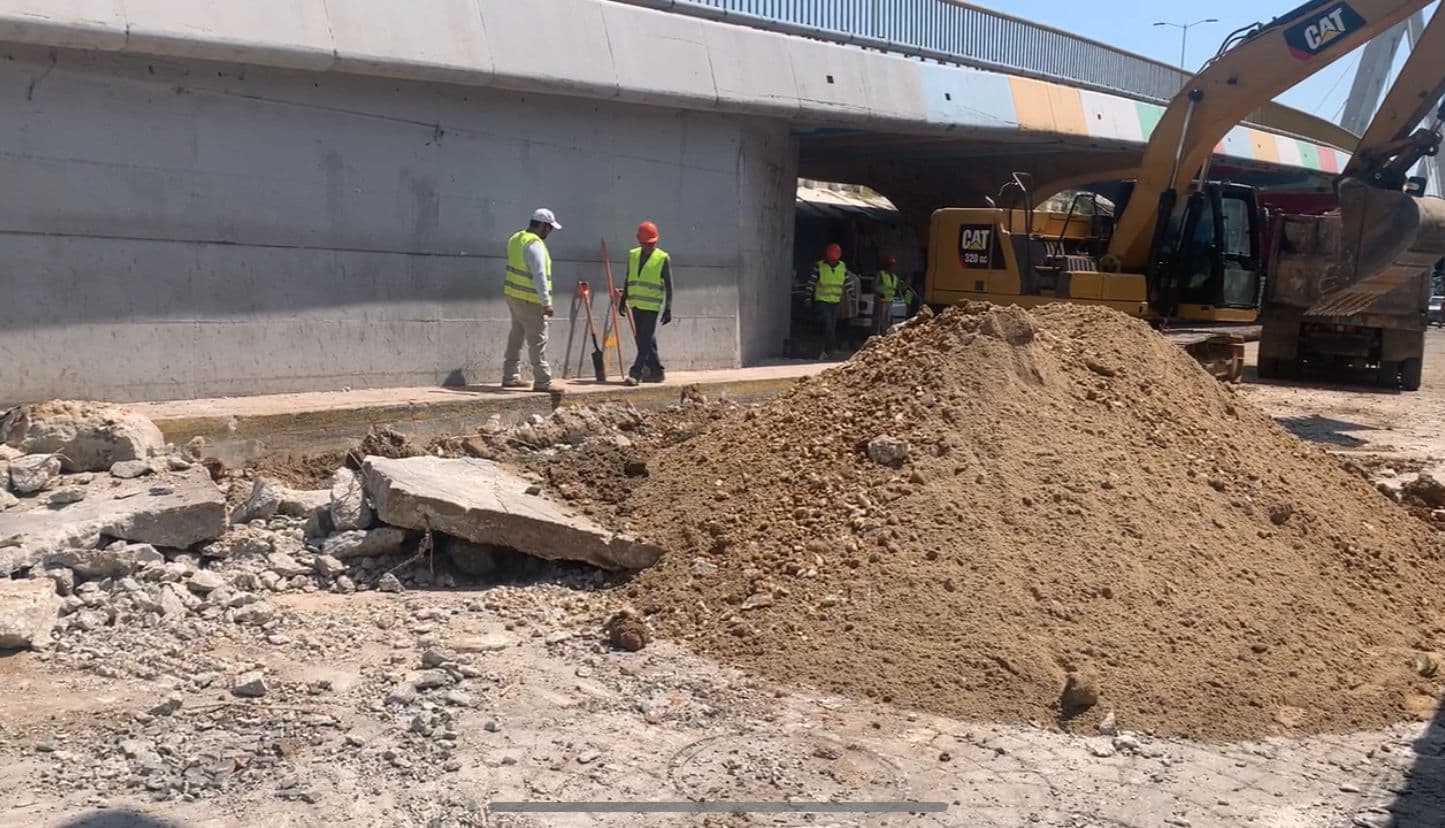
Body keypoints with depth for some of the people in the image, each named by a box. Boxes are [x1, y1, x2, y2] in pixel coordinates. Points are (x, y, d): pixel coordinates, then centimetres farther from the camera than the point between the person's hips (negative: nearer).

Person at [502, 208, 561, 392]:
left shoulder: (516, 238, 10)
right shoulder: (535, 245, -19)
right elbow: (539, 276, -23)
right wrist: (547, 303, -23)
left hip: (514, 295, 9)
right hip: (530, 300, -9)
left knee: (516, 338, 16)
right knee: (538, 341, -6)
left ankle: (510, 377, 21)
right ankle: (542, 381, -5)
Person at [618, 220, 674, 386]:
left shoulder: (663, 258, -3)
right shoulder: (632, 255, 11)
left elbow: (668, 285, -3)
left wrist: (668, 309, -8)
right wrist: (623, 300, 17)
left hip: (652, 306, -6)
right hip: (636, 305, 6)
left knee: (646, 340, -10)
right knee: (642, 340, 9)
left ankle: (636, 373, -12)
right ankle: (656, 371, 19)